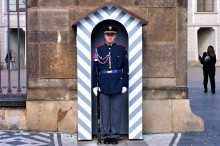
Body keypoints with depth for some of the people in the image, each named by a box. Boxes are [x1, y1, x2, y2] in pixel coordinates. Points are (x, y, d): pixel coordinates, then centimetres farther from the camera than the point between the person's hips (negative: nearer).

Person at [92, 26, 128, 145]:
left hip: (117, 84, -1)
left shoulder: (122, 49, 3)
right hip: (104, 85, 1)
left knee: (116, 110, 3)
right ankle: (107, 135, 14)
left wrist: (125, 84, -3)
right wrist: (95, 85, -1)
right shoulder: (99, 50, 4)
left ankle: (115, 135, 11)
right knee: (105, 110, 5)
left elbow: (125, 68, 2)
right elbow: (95, 69, 3)